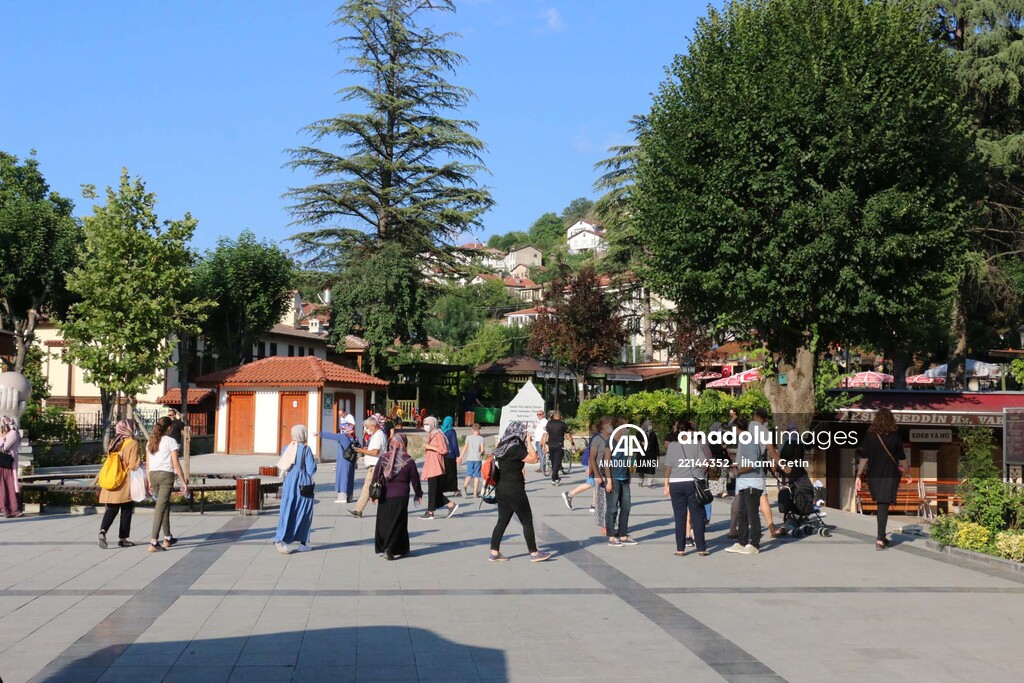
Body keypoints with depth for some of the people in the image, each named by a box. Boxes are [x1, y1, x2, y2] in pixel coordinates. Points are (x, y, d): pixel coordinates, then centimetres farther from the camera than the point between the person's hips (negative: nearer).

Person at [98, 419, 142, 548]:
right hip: (126, 484, -5)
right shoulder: (133, 444, -10)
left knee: (111, 509, 6)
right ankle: (123, 539, 10)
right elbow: (134, 465, -14)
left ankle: (103, 530, -18)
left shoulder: (114, 443, 10)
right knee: (126, 511, 6)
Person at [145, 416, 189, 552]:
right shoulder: (170, 441, -5)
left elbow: (147, 465, 13)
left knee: (165, 505, 21)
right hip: (166, 475, -6)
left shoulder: (151, 442, 11)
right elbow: (176, 464, -8)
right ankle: (153, 543, -13)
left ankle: (168, 538, 31)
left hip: (153, 475, 6)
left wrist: (149, 482, 20)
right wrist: (183, 482, -3)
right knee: (160, 508, -7)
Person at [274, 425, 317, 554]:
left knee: (287, 512, 4)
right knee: (303, 514, 7)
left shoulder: (286, 449, 5)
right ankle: (302, 542, 11)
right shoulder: (306, 449, -11)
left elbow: (281, 468, 12)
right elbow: (311, 469, -12)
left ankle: (280, 538, -13)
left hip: (288, 484, 4)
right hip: (303, 485, -4)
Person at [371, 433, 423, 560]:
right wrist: (419, 494, 16)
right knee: (397, 523, 2)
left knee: (383, 522, 14)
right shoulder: (409, 462, -7)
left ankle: (381, 548, 19)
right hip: (400, 497, -3)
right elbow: (415, 480, 1)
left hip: (384, 496, 3)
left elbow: (376, 477, 3)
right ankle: (390, 550, -7)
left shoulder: (383, 459, -1)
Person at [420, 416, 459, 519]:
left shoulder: (438, 435, -10)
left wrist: (430, 447, -17)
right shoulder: (431, 435, 17)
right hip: (430, 466, 9)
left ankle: (430, 512, -2)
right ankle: (451, 506, 17)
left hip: (435, 466, -9)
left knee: (432, 489, -6)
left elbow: (444, 450, -16)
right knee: (436, 490, 10)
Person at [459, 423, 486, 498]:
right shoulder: (481, 438, -3)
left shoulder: (468, 437, 1)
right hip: (478, 459, -1)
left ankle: (465, 486, -18)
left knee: (469, 475, 10)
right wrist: (482, 454, 14)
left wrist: (460, 457, 4)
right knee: (476, 476, 3)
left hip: (469, 458, 2)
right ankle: (475, 493, 2)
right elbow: (482, 450, -8)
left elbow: (465, 448, -2)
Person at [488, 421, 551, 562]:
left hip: (501, 489, 8)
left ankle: (494, 553, 10)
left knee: (502, 521, 12)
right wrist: (529, 443, -8)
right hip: (514, 490, -8)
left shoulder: (502, 447, 8)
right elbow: (533, 459, -14)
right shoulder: (515, 448, -16)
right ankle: (534, 553, 8)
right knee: (527, 521, 2)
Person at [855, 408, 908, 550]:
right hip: (890, 475, -2)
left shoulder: (870, 435, -2)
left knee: (881, 505, 17)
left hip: (874, 475, 2)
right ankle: (880, 539, -7)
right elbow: (902, 457, 1)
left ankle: (881, 537, 22)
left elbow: (864, 457, -3)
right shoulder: (895, 436, -4)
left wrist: (859, 475, 0)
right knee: (884, 506, -2)